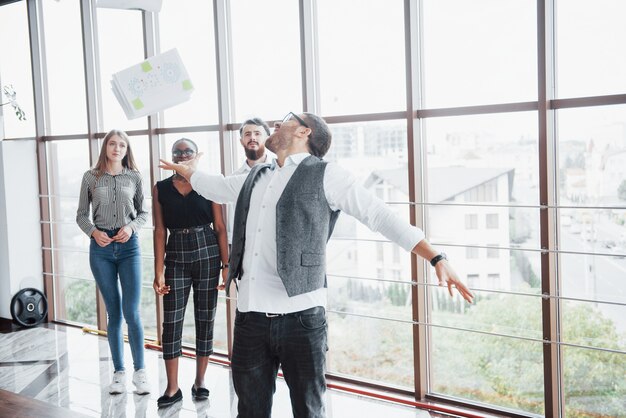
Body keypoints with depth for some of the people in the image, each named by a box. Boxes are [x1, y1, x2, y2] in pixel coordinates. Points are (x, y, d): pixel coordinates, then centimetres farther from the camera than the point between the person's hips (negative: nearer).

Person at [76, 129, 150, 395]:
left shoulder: (134, 177, 4)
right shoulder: (91, 177, 4)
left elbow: (143, 212, 9)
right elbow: (81, 214, 8)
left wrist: (132, 227, -10)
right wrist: (93, 232, -10)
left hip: (129, 246, 0)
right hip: (101, 247, 1)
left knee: (132, 312, -6)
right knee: (114, 313, 6)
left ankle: (140, 371, 8)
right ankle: (119, 373, 16)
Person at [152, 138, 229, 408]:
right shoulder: (160, 188, 4)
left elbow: (220, 228, 0)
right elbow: (160, 231, 1)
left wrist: (226, 265, -5)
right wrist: (158, 272, -4)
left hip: (207, 255, 0)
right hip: (176, 258, 1)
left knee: (205, 319, 7)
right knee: (171, 322, -2)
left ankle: (200, 381, 20)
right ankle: (173, 388, 9)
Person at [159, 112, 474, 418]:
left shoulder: (325, 175, -1)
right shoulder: (255, 178, 17)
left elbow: (382, 218, -6)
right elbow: (215, 187, 37)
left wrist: (437, 260, -13)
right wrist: (185, 170, 53)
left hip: (300, 316, -5)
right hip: (249, 315, 6)